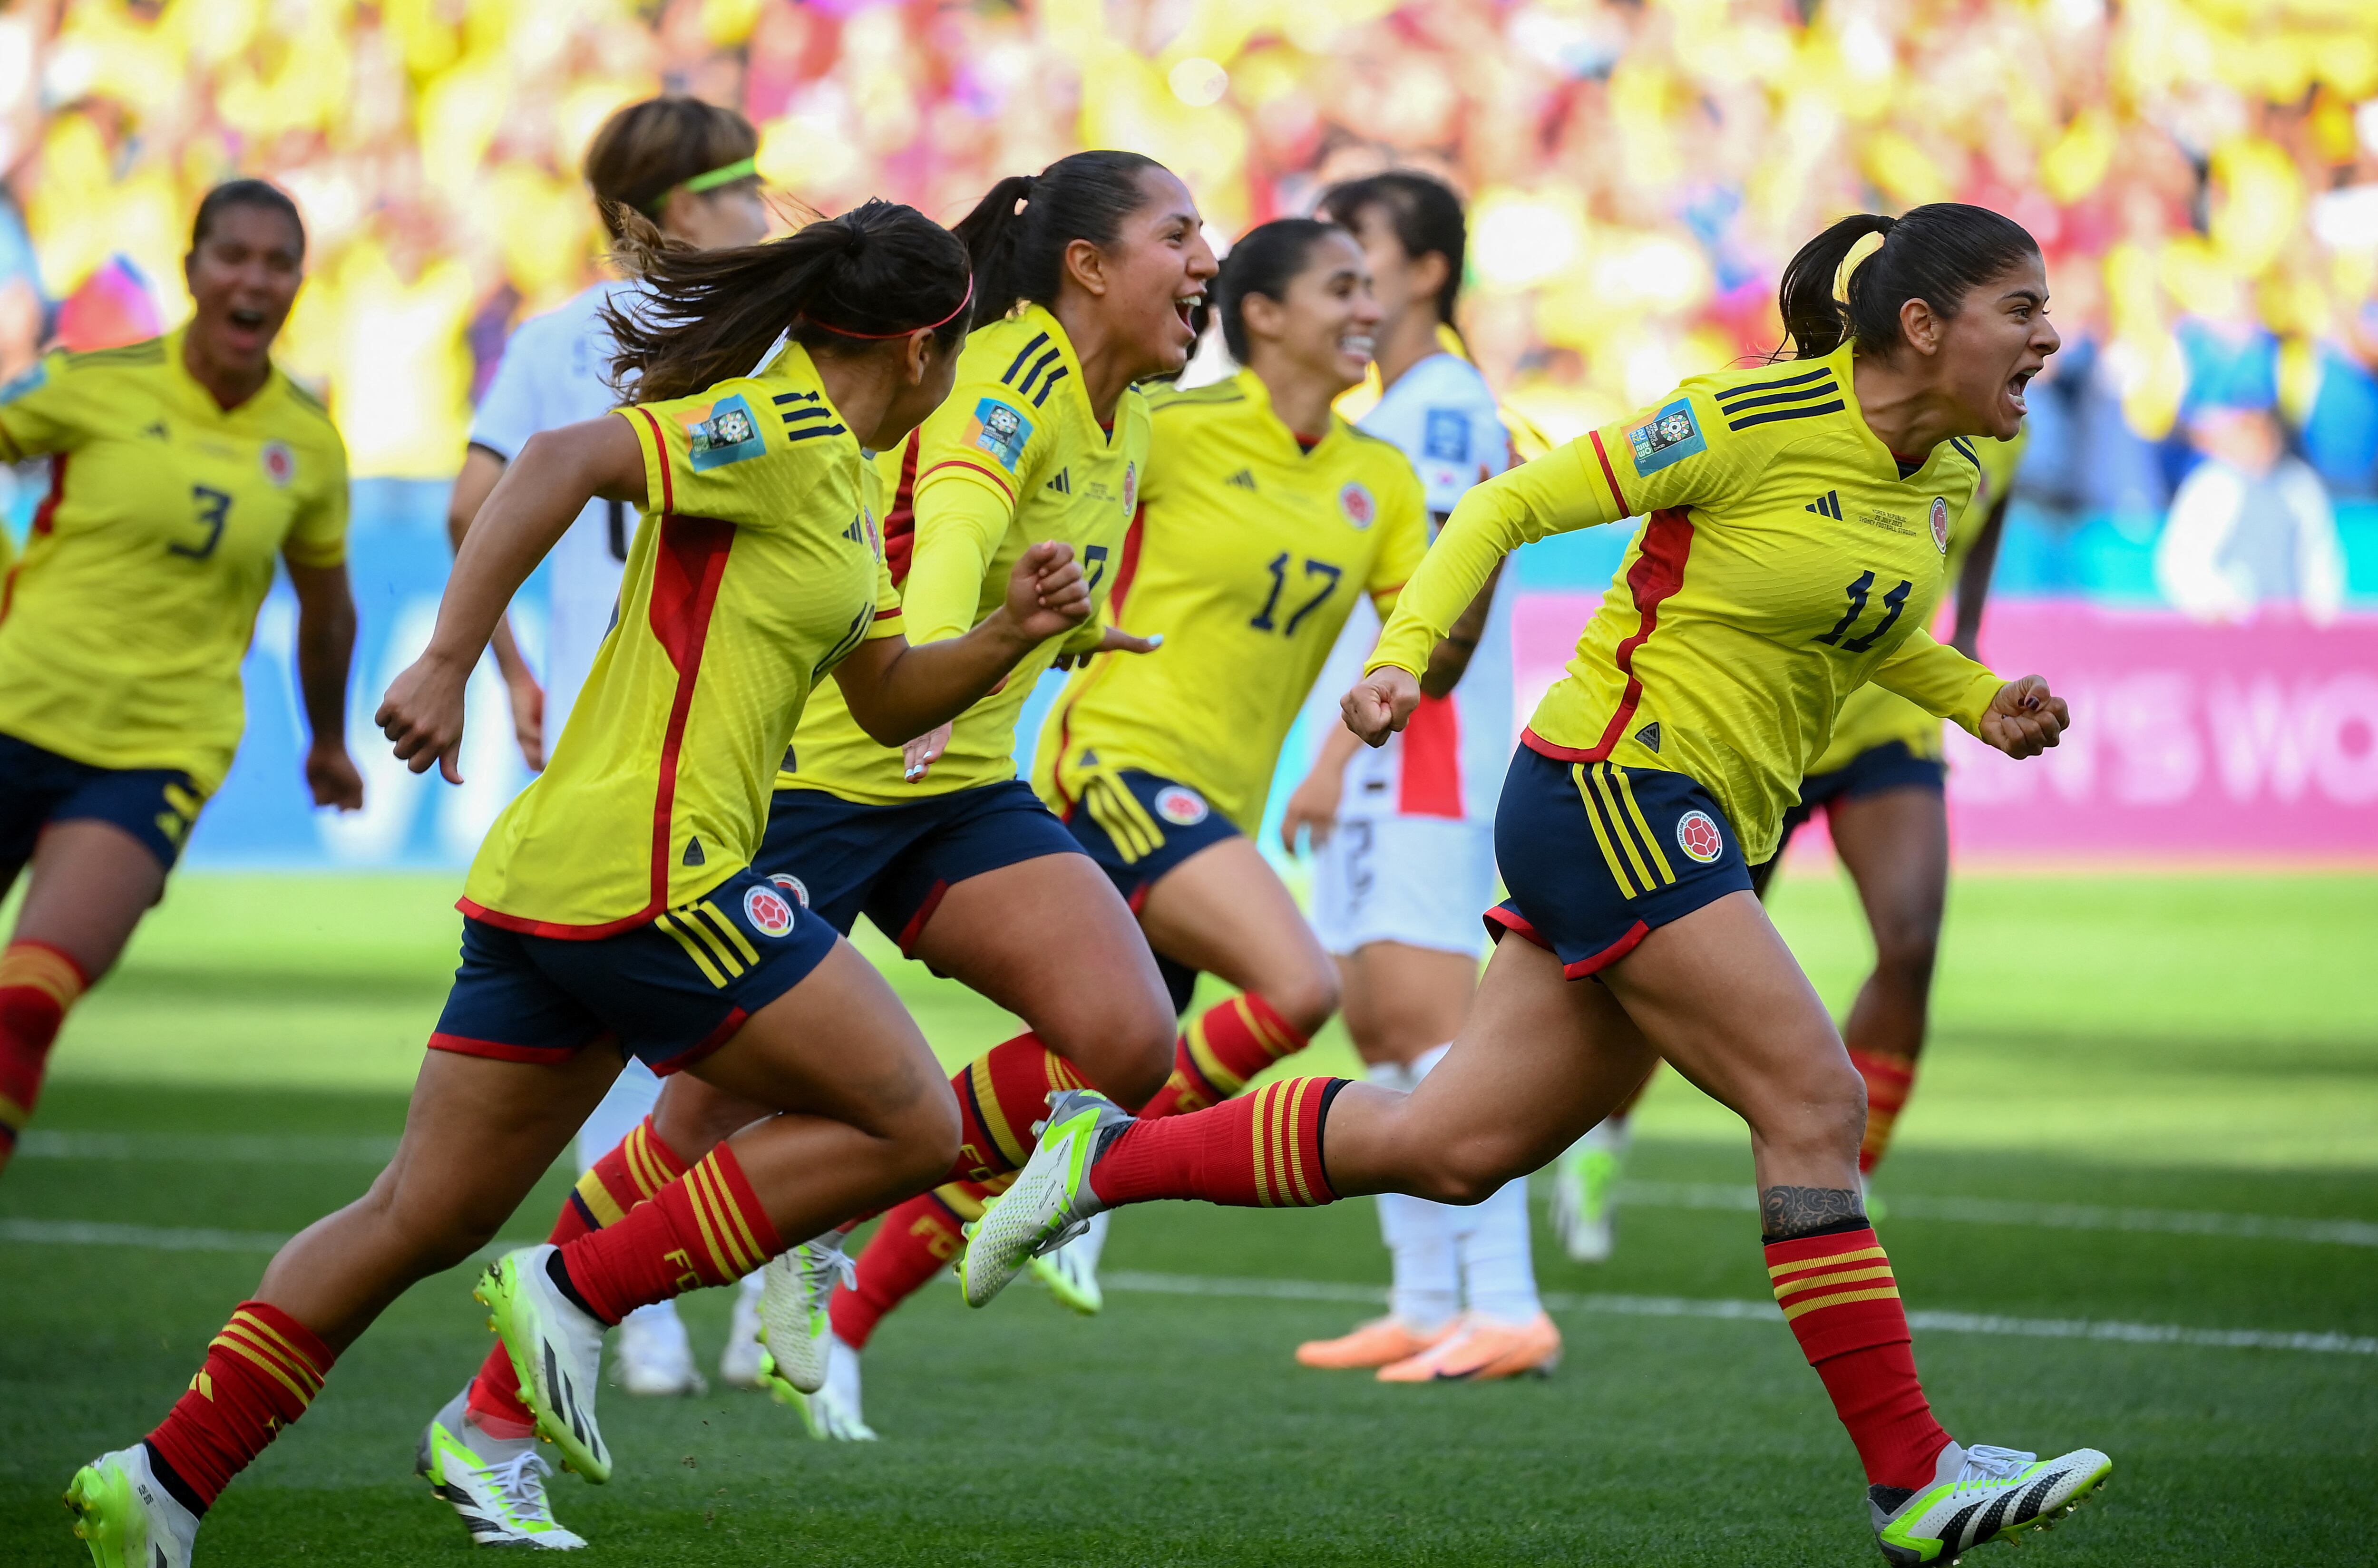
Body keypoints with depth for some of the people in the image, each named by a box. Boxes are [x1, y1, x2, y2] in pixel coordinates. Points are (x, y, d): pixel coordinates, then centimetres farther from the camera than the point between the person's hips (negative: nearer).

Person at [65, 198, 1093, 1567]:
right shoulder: (779, 430, -9)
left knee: (424, 1218, 10)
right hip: (650, 875, -10)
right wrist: (450, 660, -27)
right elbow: (565, 461, -22)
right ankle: (578, 1293, -5)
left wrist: (1008, 636, 10)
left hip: (549, 887, 10)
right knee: (909, 1124, -3)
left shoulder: (835, 477, 21)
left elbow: (888, 697, 28)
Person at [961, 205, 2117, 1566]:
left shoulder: (1948, 470, 8)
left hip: (1709, 833, 9)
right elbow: (1514, 505, -8)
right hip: (1612, 789, -9)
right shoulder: (1750, 421, -15)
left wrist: (1980, 702, 9)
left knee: (1455, 1146, 7)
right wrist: (1403, 657, -19)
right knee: (1816, 1102, -15)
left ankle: (1112, 1157, 20)